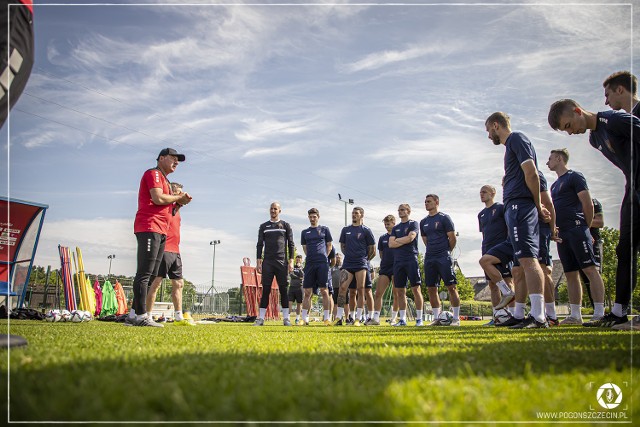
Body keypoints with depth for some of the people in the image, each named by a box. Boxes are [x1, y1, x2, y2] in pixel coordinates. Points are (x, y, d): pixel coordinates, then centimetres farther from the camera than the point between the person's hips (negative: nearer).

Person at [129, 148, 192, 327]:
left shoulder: (164, 179, 27)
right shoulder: (153, 174, -2)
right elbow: (158, 198, -17)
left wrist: (178, 202, 9)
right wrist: (179, 197, -2)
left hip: (160, 232, 10)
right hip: (149, 228, -10)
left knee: (151, 276, 8)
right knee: (144, 274, -13)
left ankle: (133, 316, 11)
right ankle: (141, 316, -15)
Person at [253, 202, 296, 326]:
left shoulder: (285, 225, 8)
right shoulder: (263, 226, 12)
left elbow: (291, 244, 6)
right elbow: (259, 245, 10)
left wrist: (291, 261, -3)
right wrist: (258, 262, 1)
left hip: (282, 262, -1)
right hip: (267, 262, 1)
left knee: (283, 290, -1)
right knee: (265, 290, -1)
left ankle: (286, 318, 2)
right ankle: (261, 318, 2)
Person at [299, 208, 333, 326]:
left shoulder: (324, 229, 9)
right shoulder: (305, 232, 16)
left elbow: (329, 245, 12)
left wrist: (324, 257, 5)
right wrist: (311, 256, 10)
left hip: (322, 263, -3)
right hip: (309, 264, 3)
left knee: (324, 291, -4)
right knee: (307, 292, 1)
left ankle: (327, 318, -1)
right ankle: (305, 318, 5)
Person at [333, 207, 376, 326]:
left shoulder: (366, 230, 2)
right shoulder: (345, 230, 13)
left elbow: (372, 249, 6)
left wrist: (365, 259, 8)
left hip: (361, 264, -3)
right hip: (347, 264, 3)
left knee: (360, 290, -2)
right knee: (342, 288, -6)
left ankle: (358, 319, 4)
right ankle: (339, 317, -3)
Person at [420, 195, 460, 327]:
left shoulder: (444, 218, -4)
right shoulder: (423, 222, 14)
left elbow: (453, 238, -4)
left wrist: (446, 251, 5)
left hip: (444, 258, -6)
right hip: (429, 258, 6)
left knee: (451, 287, -6)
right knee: (431, 289, 5)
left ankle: (456, 318, -1)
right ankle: (437, 319, 12)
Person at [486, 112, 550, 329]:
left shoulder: (516, 138, -3)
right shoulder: (512, 143, 26)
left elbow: (531, 173, -13)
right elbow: (528, 175, 24)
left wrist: (537, 205, -8)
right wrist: (537, 206, 14)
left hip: (519, 205, -10)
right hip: (516, 207, 10)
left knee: (527, 259, -14)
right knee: (528, 260, 7)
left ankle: (538, 316, -17)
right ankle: (537, 315, 10)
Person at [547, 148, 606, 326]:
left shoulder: (574, 177, -1)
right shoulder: (555, 185, 24)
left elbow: (588, 204, -6)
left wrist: (585, 227, 1)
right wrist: (555, 230, 13)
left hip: (576, 229, -9)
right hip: (562, 234, 9)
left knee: (590, 269, -11)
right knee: (571, 274, 6)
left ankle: (599, 313, -14)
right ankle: (575, 315, 8)